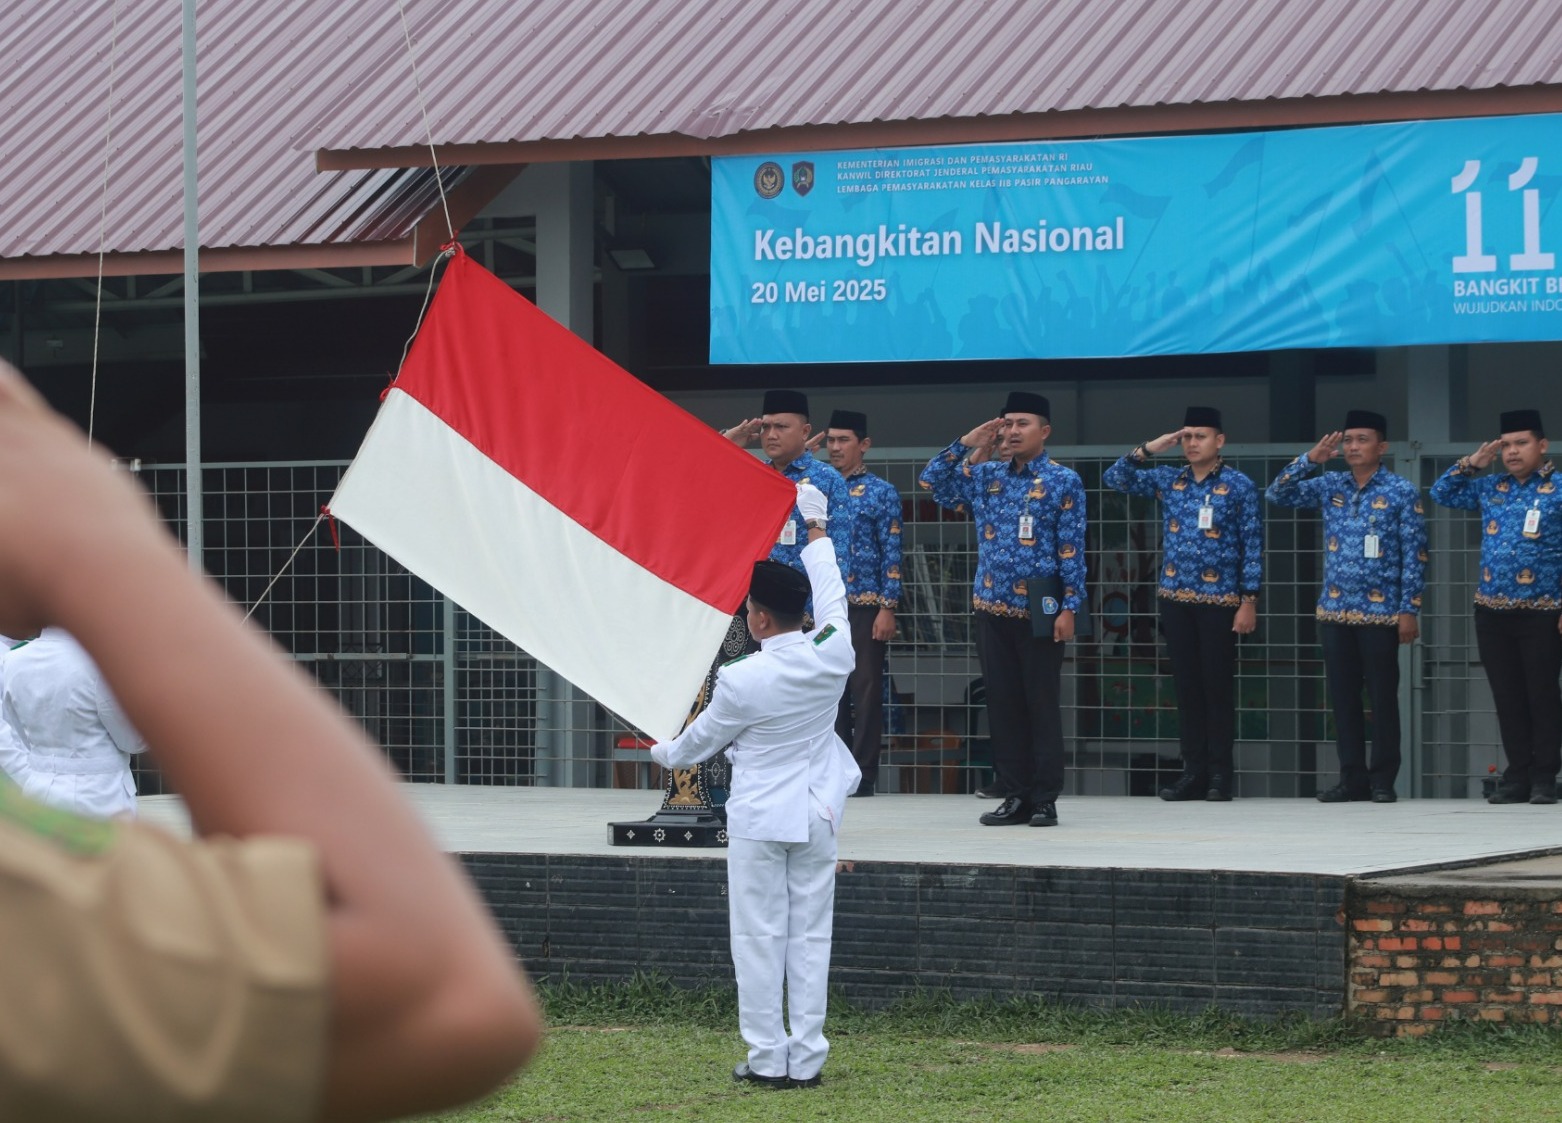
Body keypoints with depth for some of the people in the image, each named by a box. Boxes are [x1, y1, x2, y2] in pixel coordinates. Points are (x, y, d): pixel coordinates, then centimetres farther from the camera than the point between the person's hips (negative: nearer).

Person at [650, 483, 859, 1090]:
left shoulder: (740, 680, -16)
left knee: (759, 938, 3)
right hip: (816, 816, 4)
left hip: (758, 819, -4)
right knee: (810, 937, 6)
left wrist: (663, 753, 24)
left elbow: (701, 738, 1)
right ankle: (806, 1057, 6)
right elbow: (831, 597, 13)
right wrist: (816, 529, 28)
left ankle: (768, 1058, 4)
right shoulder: (832, 655, -7)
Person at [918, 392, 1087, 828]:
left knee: (1042, 704, 0)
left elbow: (1071, 550, -7)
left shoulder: (1064, 482, -4)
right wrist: (967, 444, 1)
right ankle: (1014, 795, 11)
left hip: (1039, 611, -5)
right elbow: (932, 483, 9)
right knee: (1003, 704, 6)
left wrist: (1069, 607, -12)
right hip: (993, 609, 5)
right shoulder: (984, 476, 10)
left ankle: (1044, 799, 4)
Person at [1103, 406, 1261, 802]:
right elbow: (1114, 479, 9)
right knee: (1186, 685, 6)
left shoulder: (1238, 486, -4)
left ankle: (1220, 773, 5)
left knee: (1218, 686, -1)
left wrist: (1249, 600, -10)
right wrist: (1148, 450, -3)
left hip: (1220, 600, -4)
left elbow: (1253, 545, -5)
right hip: (1176, 600, 4)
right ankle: (1194, 772, 10)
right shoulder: (1167, 480, 9)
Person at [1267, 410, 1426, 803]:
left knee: (1382, 697, 0)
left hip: (1381, 612, -4)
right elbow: (1278, 494, 7)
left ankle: (1383, 780, 7)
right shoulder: (1330, 486, 9)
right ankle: (1353, 778, 13)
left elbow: (1414, 554, -4)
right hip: (1335, 610, 4)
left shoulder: (1402, 492, -3)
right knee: (1343, 697, 7)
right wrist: (1311, 458, -5)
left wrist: (1410, 609, -10)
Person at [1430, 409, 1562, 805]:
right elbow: (1441, 494, 21)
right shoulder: (1489, 488, 11)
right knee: (1507, 697, 7)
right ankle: (1517, 776, 13)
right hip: (1493, 612, 5)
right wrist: (1471, 464, 7)